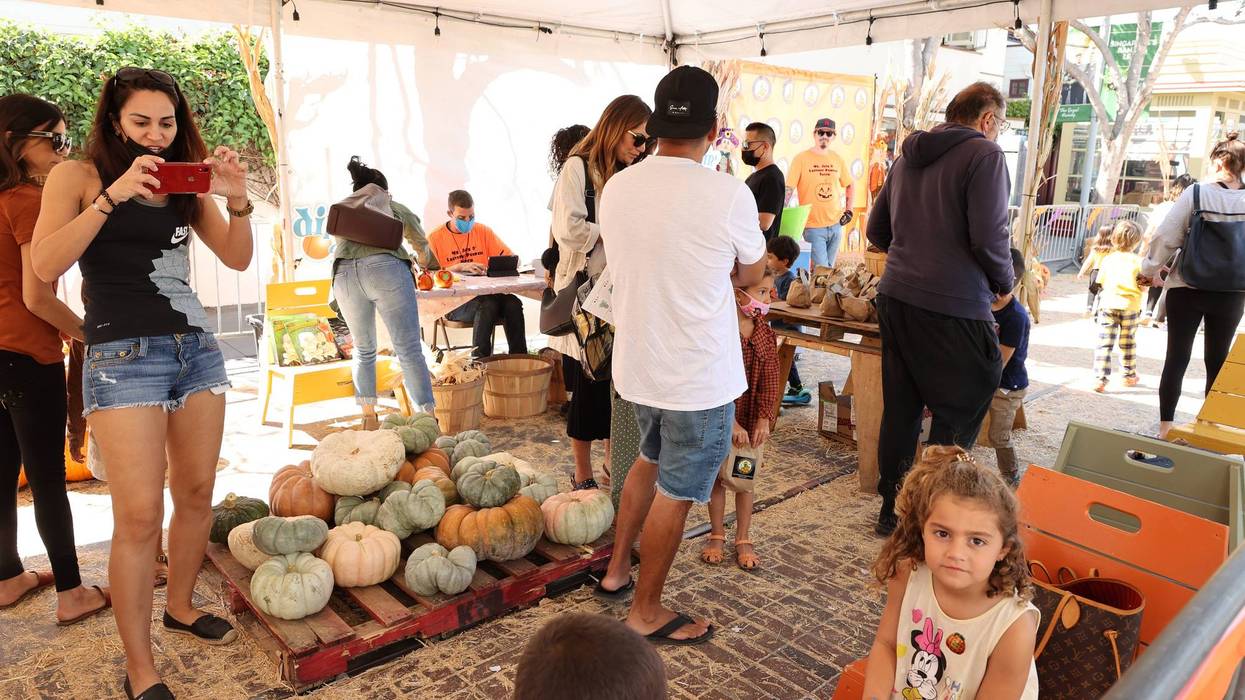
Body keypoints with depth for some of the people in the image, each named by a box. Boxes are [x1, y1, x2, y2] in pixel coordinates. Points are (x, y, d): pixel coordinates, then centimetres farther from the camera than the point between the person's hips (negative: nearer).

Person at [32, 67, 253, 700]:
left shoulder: (185, 183, 13)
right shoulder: (78, 175, 2)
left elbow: (237, 259, 8)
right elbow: (45, 264, -11)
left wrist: (236, 201, -9)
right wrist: (112, 195, -18)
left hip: (196, 349, 5)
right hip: (123, 357, -5)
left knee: (197, 495, 11)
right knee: (140, 516, -8)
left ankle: (180, 606, 33)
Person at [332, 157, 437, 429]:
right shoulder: (395, 209, 27)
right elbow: (422, 246, 35)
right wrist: (429, 264, 57)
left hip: (344, 274, 3)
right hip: (386, 269, -3)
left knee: (363, 350, 19)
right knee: (409, 350, -4)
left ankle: (369, 419, 20)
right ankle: (429, 418, -9)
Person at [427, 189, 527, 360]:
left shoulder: (483, 231, 14)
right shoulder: (435, 238, 3)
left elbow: (511, 257, 11)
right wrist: (460, 267, -20)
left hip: (485, 293, 4)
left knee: (513, 302, -28)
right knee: (487, 305, -35)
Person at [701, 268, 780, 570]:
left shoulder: (765, 334, -1)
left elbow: (770, 381, -1)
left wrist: (764, 419, -10)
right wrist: (730, 422, -19)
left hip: (752, 420, 4)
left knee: (745, 478, 10)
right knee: (717, 477, 9)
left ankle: (743, 540, 22)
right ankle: (716, 535, 26)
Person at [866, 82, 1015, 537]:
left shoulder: (908, 158, 15)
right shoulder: (984, 154, -6)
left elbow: (877, 232, 19)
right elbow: (989, 237, -15)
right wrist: (1004, 282, 2)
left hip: (896, 298, 7)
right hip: (953, 307, -7)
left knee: (900, 410, 15)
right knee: (957, 418, 3)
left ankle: (892, 510, 26)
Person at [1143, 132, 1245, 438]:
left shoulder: (1196, 193, -11)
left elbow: (1166, 236, -10)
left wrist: (1151, 267, 5)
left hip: (1187, 290, -2)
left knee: (1177, 358, 6)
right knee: (1217, 361, 13)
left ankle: (1165, 424, 9)